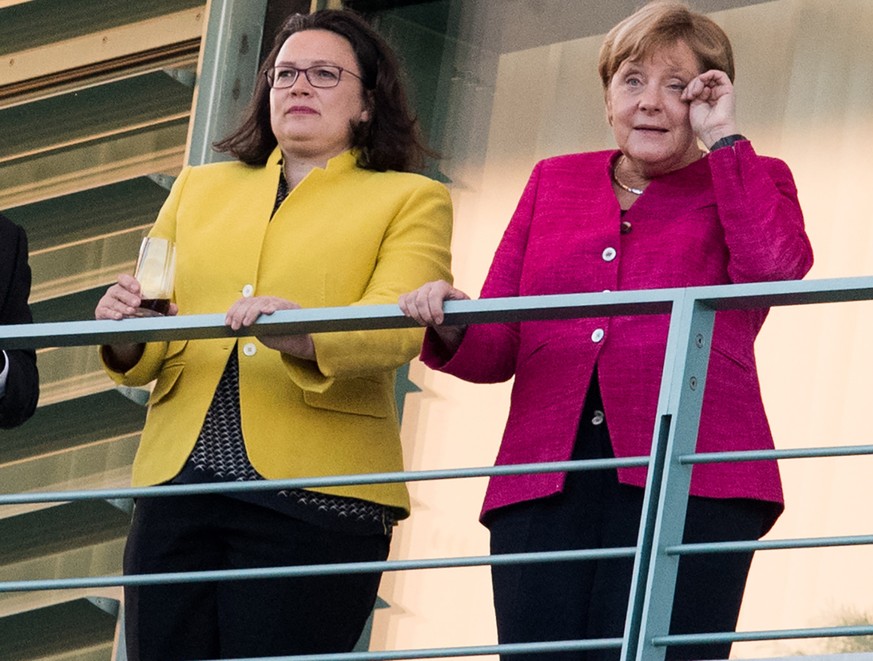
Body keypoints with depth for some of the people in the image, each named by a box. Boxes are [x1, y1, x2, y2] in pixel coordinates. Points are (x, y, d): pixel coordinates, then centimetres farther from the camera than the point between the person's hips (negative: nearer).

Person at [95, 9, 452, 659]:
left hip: (314, 497, -4)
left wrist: (302, 336, -30)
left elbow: (397, 325, -9)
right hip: (178, 481, 4)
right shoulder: (199, 187, 22)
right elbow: (148, 354, 16)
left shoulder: (410, 200, 10)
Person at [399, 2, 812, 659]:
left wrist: (724, 137, -1)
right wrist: (453, 327, -4)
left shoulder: (748, 180, 16)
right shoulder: (554, 181, 24)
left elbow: (778, 267, -10)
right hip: (546, 478, 3)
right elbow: (497, 349, 20)